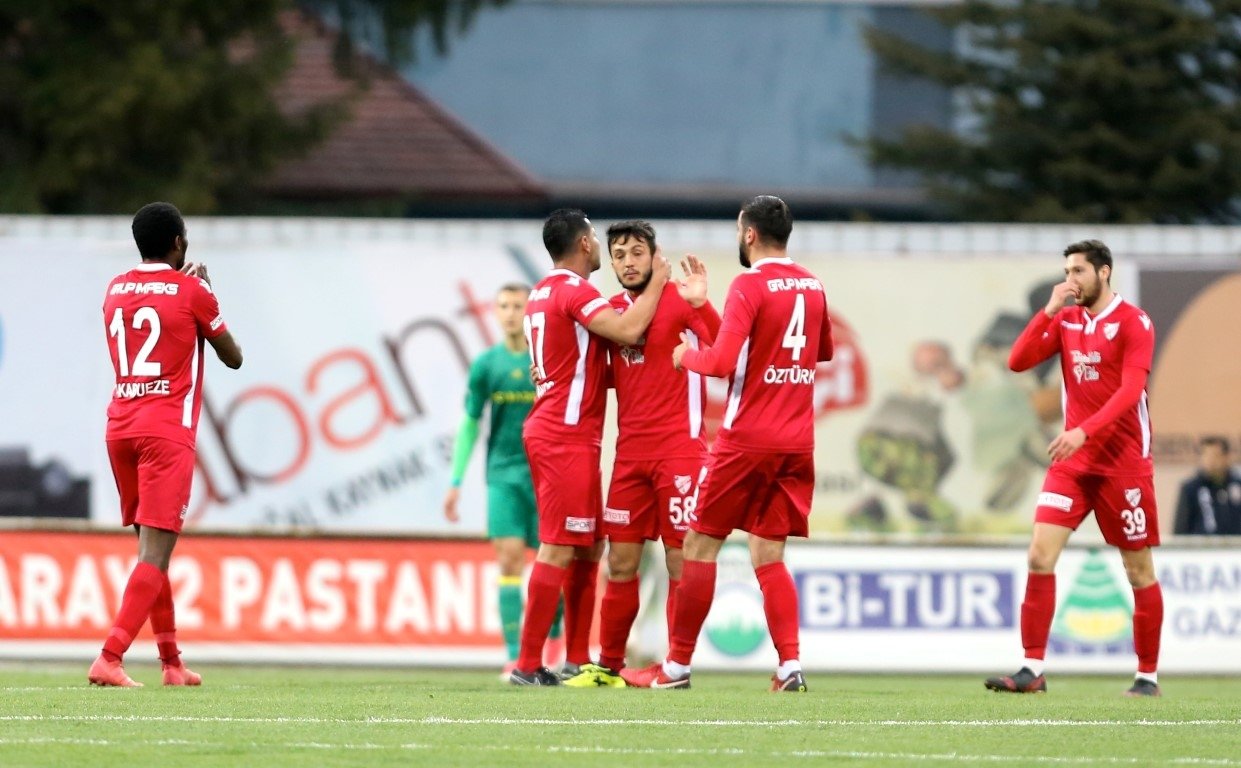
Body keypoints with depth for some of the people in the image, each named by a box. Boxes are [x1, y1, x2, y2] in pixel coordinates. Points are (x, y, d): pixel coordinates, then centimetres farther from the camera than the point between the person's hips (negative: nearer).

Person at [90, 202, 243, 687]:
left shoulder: (115, 290, 11)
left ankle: (171, 661, 21)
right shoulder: (192, 292, -5)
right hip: (168, 431, -6)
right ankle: (109, 659, -23)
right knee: (155, 552, -10)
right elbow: (233, 357, 6)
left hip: (120, 426, 6)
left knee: (152, 548, 17)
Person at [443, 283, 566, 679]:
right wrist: (456, 481, 6)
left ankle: (555, 632, 30)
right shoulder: (486, 364, 5)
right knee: (509, 558, -9)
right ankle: (514, 655, -10)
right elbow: (470, 424, 10)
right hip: (503, 473, 1)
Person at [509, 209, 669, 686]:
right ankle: (528, 665, -12)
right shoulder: (575, 291, -13)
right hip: (568, 436, -10)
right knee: (559, 549, -10)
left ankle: (577, 659, 16)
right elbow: (628, 330, -26)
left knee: (588, 548, 14)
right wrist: (657, 283, -13)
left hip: (548, 428, 10)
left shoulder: (542, 293, 17)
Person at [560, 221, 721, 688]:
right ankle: (609, 666, 14)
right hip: (630, 451, 6)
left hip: (679, 448, -6)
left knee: (680, 560, -4)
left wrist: (701, 305, -32)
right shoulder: (613, 309, 12)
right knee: (620, 562, 7)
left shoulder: (680, 299, -6)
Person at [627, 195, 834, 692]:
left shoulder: (749, 285, -12)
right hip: (797, 441, 6)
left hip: (747, 440, -6)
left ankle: (678, 665, 7)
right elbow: (825, 351, 26)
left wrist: (688, 356, -1)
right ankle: (790, 664, -8)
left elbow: (723, 361, -20)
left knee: (701, 543, 4)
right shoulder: (812, 286, 10)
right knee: (769, 555, 8)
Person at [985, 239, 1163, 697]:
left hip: (1124, 464, -5)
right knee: (1040, 555, -9)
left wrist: (1084, 431, -30)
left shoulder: (1133, 323, -8)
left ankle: (1147, 676, 12)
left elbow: (1130, 390, -19)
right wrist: (1049, 311, -7)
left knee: (1139, 570, 2)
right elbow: (1018, 362, 2)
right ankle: (1032, 669, -8)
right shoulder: (1066, 319, 10)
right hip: (1073, 460, 5)